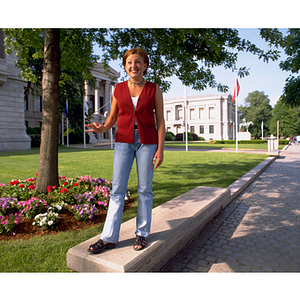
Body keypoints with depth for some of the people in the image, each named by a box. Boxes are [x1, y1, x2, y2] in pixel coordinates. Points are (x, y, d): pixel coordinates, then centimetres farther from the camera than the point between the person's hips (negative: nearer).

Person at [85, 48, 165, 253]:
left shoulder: (154, 89, 3)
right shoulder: (118, 89, 9)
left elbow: (160, 120, 0)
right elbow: (113, 116, 14)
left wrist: (160, 149, -8)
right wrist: (103, 128, -8)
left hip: (147, 142, -1)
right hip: (124, 141, 2)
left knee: (145, 189, 3)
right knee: (117, 188, 0)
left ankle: (142, 234, 19)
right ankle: (109, 238, 9)